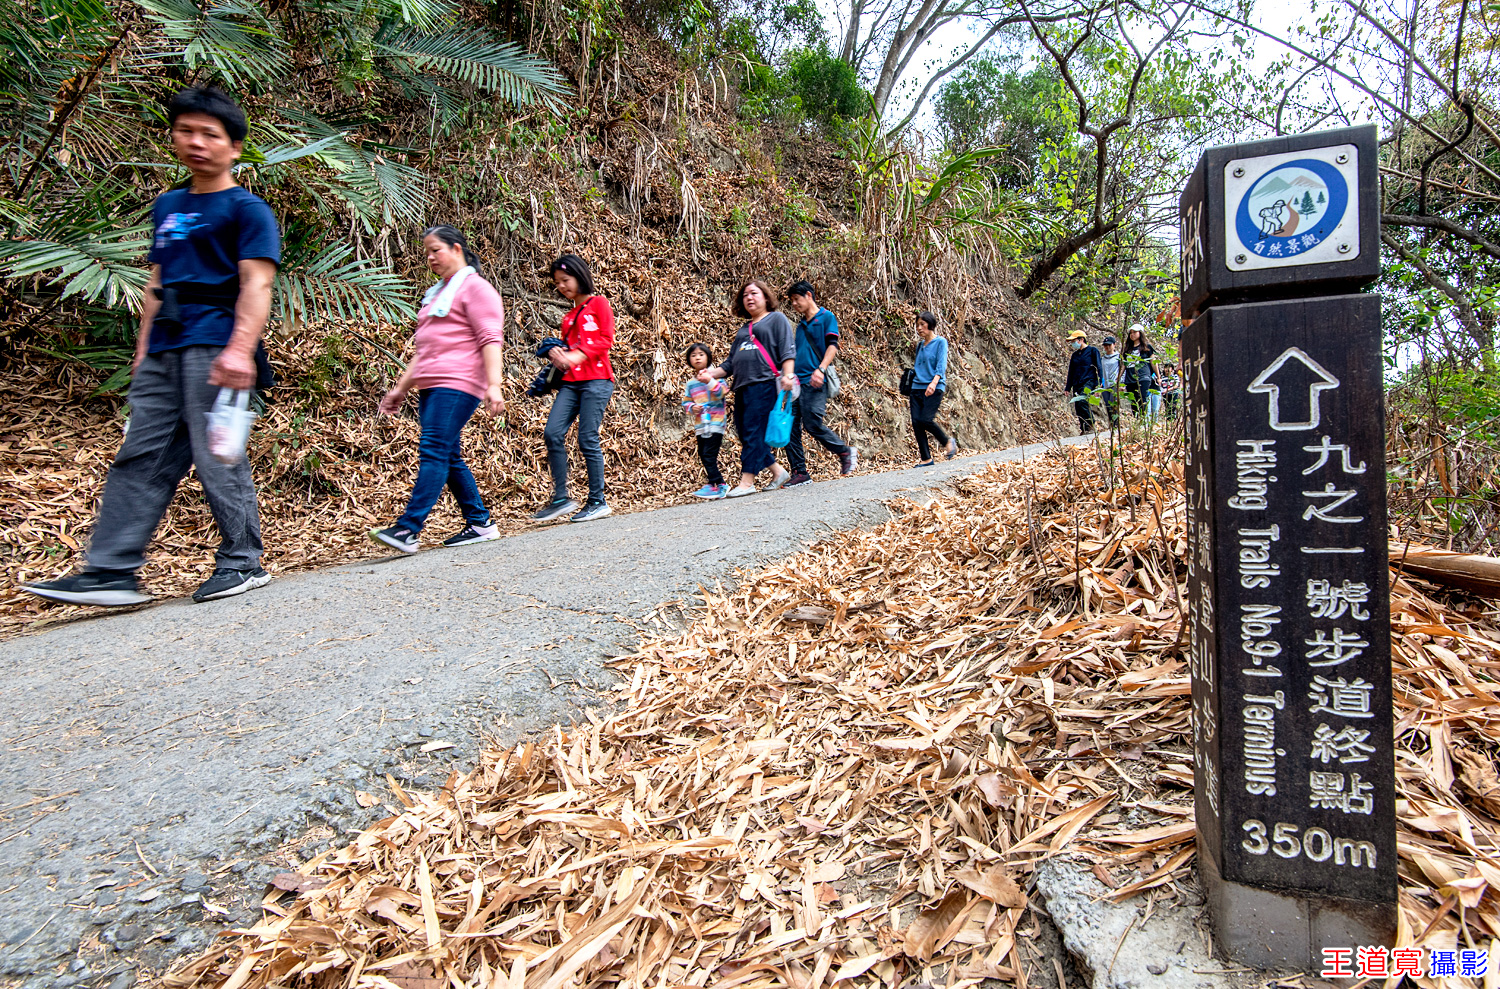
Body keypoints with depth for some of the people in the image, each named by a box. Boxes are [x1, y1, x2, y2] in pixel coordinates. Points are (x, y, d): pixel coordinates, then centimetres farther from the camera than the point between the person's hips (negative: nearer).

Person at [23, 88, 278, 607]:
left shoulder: (246, 209, 0)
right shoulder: (166, 206, 24)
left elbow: (255, 284, -12)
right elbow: (156, 283, 25)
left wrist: (239, 348, -24)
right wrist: (143, 348, 18)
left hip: (214, 348, -7)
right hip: (164, 351, 8)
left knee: (217, 458, -6)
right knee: (139, 458, 4)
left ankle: (242, 564, 5)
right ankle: (110, 571, 6)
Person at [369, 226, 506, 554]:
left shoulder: (475, 287, 0)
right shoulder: (438, 293, 28)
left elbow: (490, 339, -12)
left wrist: (493, 384, -24)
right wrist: (401, 388, 26)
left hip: (457, 385, -9)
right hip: (431, 387, 9)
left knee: (434, 452, -16)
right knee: (448, 457, 6)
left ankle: (408, 529, -21)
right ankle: (480, 524, 12)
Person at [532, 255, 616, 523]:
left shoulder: (598, 303, 5)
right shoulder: (568, 316, 23)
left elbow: (606, 339, -5)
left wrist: (576, 356, -16)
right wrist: (556, 353, 0)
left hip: (596, 380, -6)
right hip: (570, 381, 6)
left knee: (587, 440, -9)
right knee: (552, 433, -9)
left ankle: (597, 502, 2)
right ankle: (560, 499, -2)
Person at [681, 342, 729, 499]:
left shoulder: (714, 375, -3)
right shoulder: (691, 383, 11)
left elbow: (722, 393, -15)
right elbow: (686, 401, 14)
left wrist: (710, 381, -26)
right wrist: (692, 407, -7)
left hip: (715, 422, -6)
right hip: (700, 424, 6)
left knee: (709, 454, -13)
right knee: (703, 455, 9)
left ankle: (716, 486, -7)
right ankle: (719, 483, 19)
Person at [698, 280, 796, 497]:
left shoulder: (776, 319, 9)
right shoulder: (743, 330, 28)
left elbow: (787, 350, -4)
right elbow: (731, 363, 27)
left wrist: (788, 375, -20)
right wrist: (712, 374, 10)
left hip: (764, 383, -8)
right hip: (742, 387, 8)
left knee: (754, 432, -13)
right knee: (744, 433, 3)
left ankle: (747, 481, -13)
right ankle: (778, 471, 14)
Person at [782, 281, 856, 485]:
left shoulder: (826, 317, 3)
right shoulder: (801, 325, 23)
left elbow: (832, 346, -8)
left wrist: (821, 369, -22)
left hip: (814, 383, -7)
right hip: (797, 382, 7)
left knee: (812, 424, -15)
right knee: (790, 426, -2)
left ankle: (846, 452, 7)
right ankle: (800, 473, 3)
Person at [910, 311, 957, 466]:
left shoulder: (940, 342, 0)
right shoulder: (920, 345, 18)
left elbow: (941, 366, -13)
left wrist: (934, 383, -29)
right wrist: (909, 389, 21)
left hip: (934, 389, -6)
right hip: (917, 388, 6)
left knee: (925, 420, -19)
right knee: (916, 422, -5)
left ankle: (947, 441, 8)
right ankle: (926, 458, 2)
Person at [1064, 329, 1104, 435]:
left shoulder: (1093, 350, 3)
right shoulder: (1075, 355, 19)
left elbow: (1099, 367, -1)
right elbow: (1071, 372, 23)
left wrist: (1100, 382, -10)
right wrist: (1068, 388, 19)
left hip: (1089, 382, -6)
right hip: (1077, 384, 7)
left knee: (1082, 401, -27)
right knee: (1078, 408, -1)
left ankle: (1091, 425, -17)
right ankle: (1083, 430, 6)